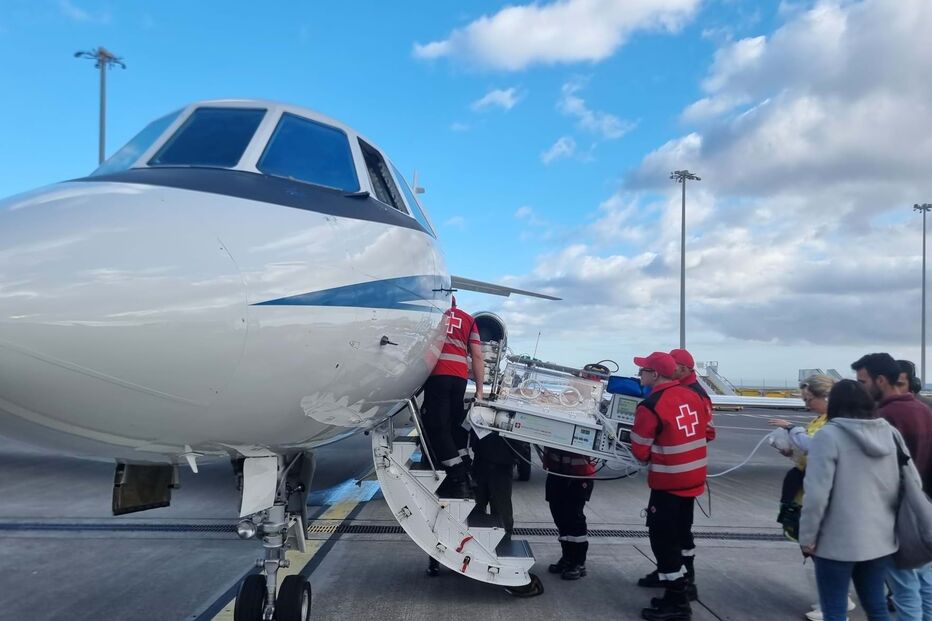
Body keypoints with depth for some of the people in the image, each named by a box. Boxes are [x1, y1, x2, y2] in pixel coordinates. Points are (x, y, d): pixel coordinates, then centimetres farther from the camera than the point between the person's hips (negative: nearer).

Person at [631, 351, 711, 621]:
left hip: (669, 481, -8)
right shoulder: (693, 396, 1)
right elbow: (705, 430, 12)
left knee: (663, 536, 2)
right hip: (694, 477, 8)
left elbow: (640, 451, -13)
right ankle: (685, 581, 40)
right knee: (681, 529, 24)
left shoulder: (650, 406, -20)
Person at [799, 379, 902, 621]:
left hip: (838, 542, -6)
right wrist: (893, 525, 21)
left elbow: (817, 494, -18)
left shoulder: (829, 435, -14)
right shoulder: (890, 434, 6)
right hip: (881, 538, 6)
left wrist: (807, 537, -9)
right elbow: (903, 487, 11)